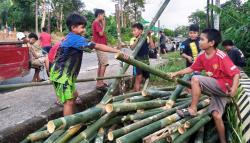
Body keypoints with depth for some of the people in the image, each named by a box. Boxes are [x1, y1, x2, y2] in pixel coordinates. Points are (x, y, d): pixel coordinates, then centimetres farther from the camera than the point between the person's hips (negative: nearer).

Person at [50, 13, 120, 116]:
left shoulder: (70, 37, 10)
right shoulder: (76, 39, -20)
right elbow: (97, 46, -24)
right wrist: (117, 51, -23)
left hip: (64, 74, 11)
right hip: (61, 75, -11)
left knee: (73, 96, 20)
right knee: (69, 101, -8)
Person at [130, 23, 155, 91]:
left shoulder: (146, 38, 0)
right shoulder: (133, 39, -2)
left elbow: (153, 47, -11)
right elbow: (132, 47, -21)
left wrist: (150, 37, -15)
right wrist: (138, 38, -25)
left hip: (146, 60, 3)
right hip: (138, 60, -3)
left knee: (146, 77, 11)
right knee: (139, 77, -14)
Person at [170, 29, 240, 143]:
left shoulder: (221, 56, -22)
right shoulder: (202, 57, 0)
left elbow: (236, 72, -20)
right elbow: (191, 68, 9)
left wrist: (234, 89, -32)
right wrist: (176, 73, 3)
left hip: (224, 86, -7)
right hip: (215, 87, 7)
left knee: (195, 79, -21)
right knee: (216, 115, 5)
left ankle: (192, 109, -12)